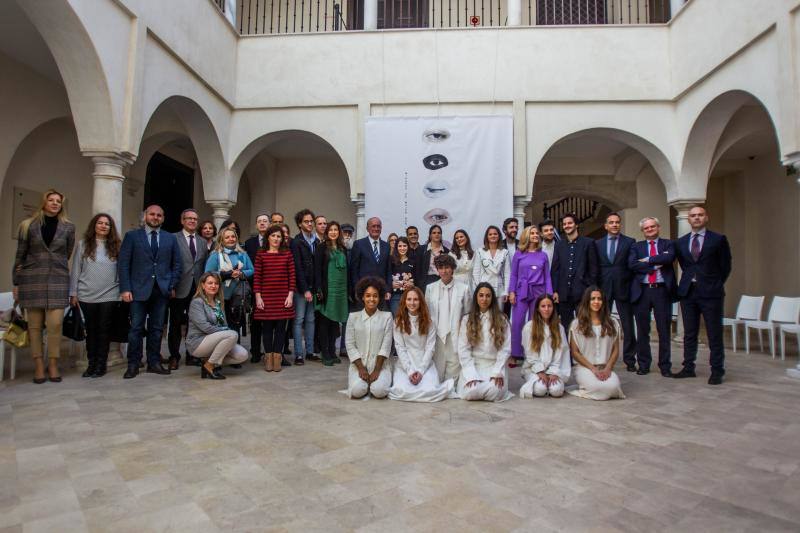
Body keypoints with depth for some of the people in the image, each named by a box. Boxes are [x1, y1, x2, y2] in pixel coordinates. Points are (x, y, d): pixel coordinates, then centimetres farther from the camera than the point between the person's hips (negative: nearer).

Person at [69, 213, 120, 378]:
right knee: (91, 329, 9)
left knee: (104, 329, 3)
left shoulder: (116, 246, 4)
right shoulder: (83, 244, 5)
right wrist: (73, 293, 2)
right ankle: (91, 363, 18)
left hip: (109, 295, -1)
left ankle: (101, 364, 11)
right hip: (87, 296, 1)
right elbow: (75, 270, 5)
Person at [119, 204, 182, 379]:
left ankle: (154, 362, 15)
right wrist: (125, 289, -8)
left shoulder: (171, 238, 11)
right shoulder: (132, 236, 4)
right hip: (139, 289, -2)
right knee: (136, 328, 1)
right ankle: (133, 365, 11)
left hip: (162, 290, 2)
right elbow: (123, 264, 0)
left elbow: (177, 264, 11)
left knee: (157, 328, 7)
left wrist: (172, 286, 2)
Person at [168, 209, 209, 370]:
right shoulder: (174, 239, -2)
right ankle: (174, 357, 18)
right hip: (179, 288, -4)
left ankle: (191, 355, 20)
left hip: (197, 288, 4)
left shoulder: (202, 242, 12)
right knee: (176, 324, 7)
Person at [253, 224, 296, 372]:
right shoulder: (261, 254, 3)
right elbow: (257, 277, 2)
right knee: (267, 327, 4)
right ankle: (268, 357, 14)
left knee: (281, 327, 3)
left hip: (283, 297, 1)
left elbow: (292, 276, 4)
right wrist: (258, 296, -4)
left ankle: (277, 357, 12)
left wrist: (290, 295, -3)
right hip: (266, 296, 0)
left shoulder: (287, 254, 5)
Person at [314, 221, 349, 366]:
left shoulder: (343, 249, 14)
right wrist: (319, 289, -13)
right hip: (327, 289, -5)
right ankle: (325, 354, 6)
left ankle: (332, 351, 18)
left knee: (335, 321, 9)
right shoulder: (322, 247, -1)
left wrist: (348, 289, 10)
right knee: (325, 321, 0)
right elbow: (317, 269, -6)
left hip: (341, 289, 5)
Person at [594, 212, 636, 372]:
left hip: (623, 289, -2)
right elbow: (595, 267, 8)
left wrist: (632, 286, -6)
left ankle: (629, 360, 13)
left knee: (628, 327, 3)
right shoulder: (597, 244, 9)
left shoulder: (630, 242, 3)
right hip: (604, 289, 2)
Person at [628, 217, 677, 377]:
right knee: (642, 331, 7)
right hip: (642, 291, 1)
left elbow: (669, 258, -13)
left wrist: (648, 260, -9)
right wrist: (656, 263, -11)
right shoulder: (636, 246, 12)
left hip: (662, 290, -1)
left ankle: (665, 366, 14)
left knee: (664, 330, 3)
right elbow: (632, 264, -7)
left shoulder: (668, 244, 9)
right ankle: (643, 365, 18)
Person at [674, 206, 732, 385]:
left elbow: (725, 266, 4)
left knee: (715, 334, 1)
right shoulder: (681, 242, 11)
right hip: (688, 292, 4)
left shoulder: (719, 239, 0)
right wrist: (690, 281, 9)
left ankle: (717, 371, 9)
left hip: (711, 293, -4)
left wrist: (715, 285, 5)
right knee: (689, 333, 10)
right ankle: (688, 368, 18)